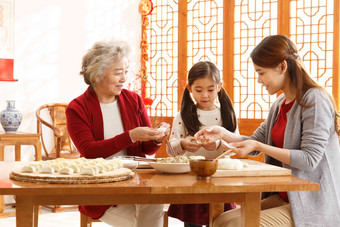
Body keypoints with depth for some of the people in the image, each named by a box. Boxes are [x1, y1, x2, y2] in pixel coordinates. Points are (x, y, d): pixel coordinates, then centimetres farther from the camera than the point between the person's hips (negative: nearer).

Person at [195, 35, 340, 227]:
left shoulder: (315, 99, -13)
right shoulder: (280, 104, 12)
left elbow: (310, 159, -19)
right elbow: (255, 143, 21)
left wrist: (258, 146, -18)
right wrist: (223, 134, 5)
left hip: (313, 206, -8)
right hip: (283, 197, 8)